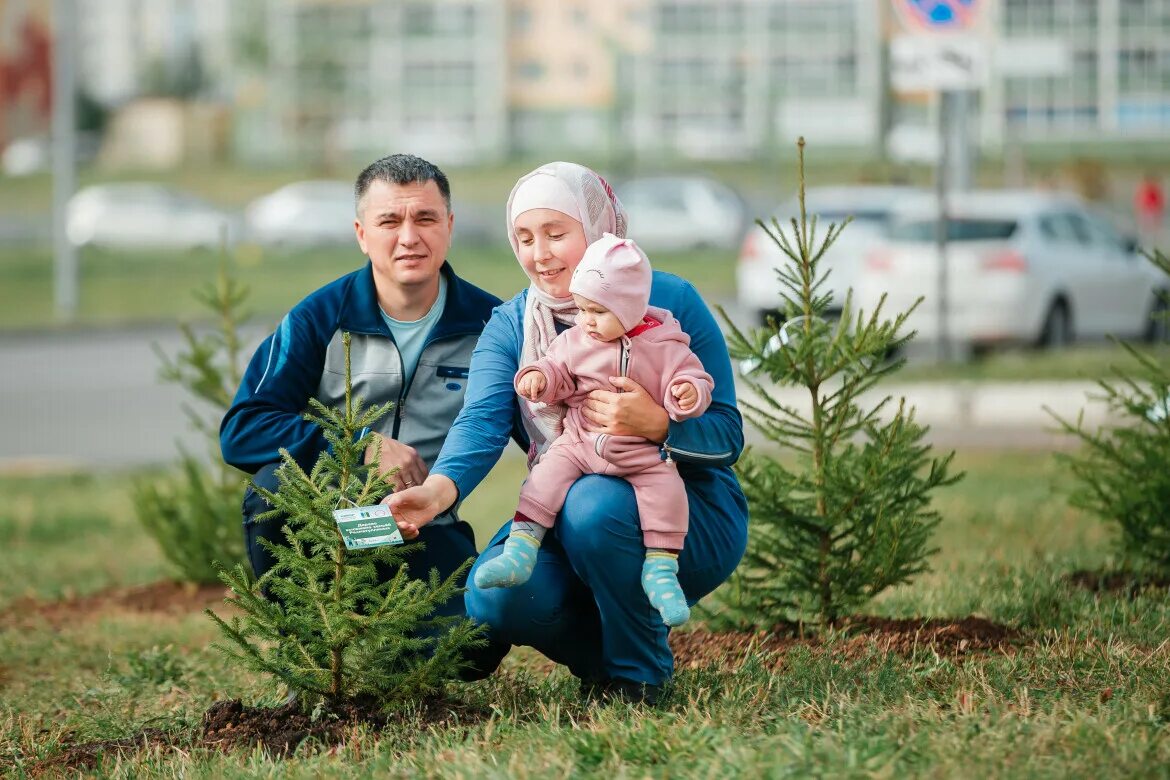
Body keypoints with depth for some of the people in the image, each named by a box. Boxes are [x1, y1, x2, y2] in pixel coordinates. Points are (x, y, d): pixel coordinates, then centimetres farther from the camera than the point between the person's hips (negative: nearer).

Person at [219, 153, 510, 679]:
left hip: (427, 535, 1)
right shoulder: (320, 319, -6)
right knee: (275, 486, -34)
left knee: (477, 648, -28)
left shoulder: (488, 324, -1)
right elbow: (240, 430, -13)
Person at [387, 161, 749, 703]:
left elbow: (727, 435, -10)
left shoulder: (670, 302, -8)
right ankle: (602, 657, 7)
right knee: (496, 598, -26)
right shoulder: (510, 327, 1)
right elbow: (481, 423, -18)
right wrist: (438, 490, -40)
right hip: (563, 515, 3)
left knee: (594, 505, -35)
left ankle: (641, 674, -11)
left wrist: (657, 424, -32)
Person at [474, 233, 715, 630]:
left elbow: (691, 379, -2)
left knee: (666, 490, -25)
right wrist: (539, 376, -9)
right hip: (578, 444, 2)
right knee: (547, 475, -21)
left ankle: (661, 571, -15)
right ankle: (518, 553, -21)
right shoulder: (575, 340, 6)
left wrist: (688, 393, -25)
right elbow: (557, 370, 14)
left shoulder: (664, 347, -3)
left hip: (644, 455, -2)